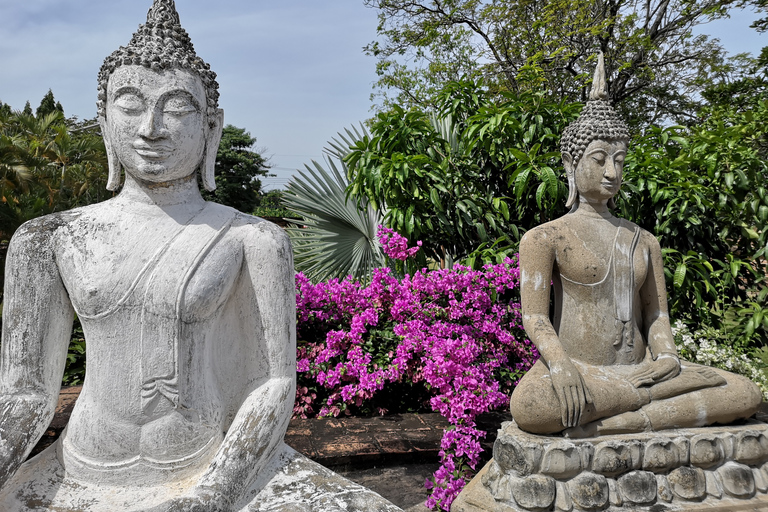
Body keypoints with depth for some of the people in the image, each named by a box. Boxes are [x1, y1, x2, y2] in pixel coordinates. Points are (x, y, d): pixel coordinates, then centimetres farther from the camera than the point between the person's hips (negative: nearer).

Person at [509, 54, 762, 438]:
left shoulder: (644, 241, 18)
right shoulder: (544, 238, 3)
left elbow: (656, 315, 15)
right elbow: (535, 317, -7)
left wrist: (667, 356, -8)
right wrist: (559, 365, -26)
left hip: (637, 373, 6)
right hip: (578, 376, -5)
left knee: (746, 395, -17)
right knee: (529, 407, -40)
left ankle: (610, 425, -25)